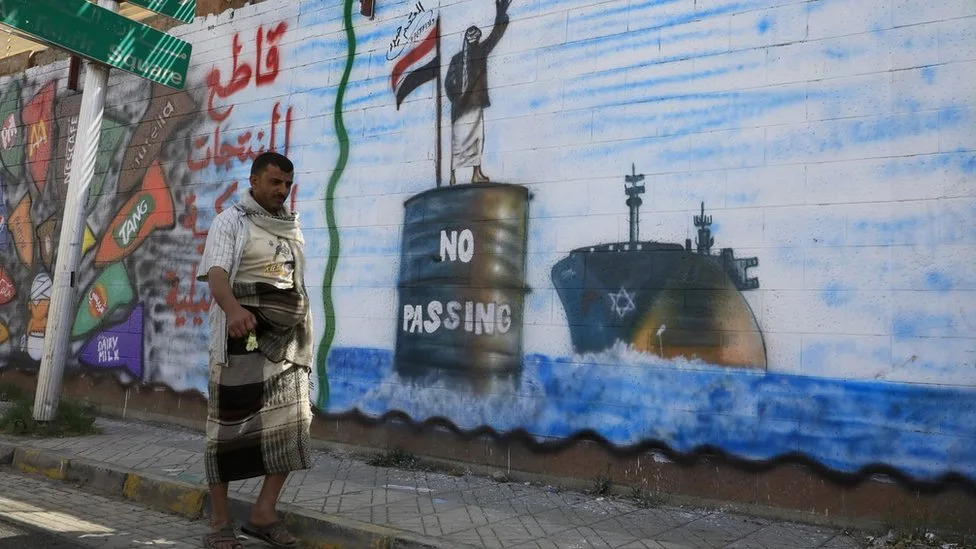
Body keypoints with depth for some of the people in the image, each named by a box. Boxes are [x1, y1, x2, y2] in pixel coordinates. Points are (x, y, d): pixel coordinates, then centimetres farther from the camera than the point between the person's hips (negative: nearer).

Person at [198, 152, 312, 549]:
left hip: (287, 338, 6)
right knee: (229, 423, -2)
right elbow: (216, 273, -16)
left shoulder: (292, 228, 18)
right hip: (242, 335, -6)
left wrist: (304, 336, 19)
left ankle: (263, 514, 11)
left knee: (292, 424, 2)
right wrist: (232, 309, -37)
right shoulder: (231, 221, 0)